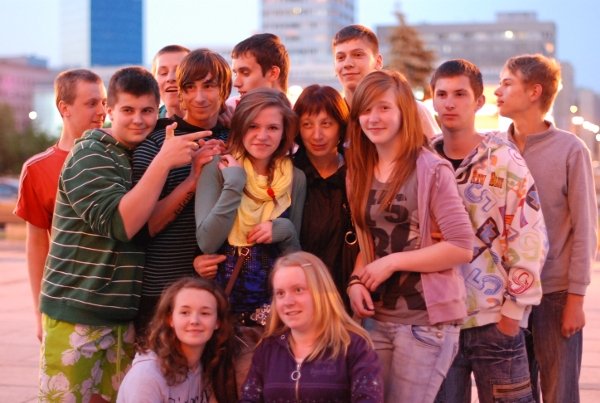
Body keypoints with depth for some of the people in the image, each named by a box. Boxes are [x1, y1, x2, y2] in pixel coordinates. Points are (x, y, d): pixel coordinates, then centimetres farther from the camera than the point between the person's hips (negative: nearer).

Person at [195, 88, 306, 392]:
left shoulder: (295, 179, 2)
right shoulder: (218, 169, -7)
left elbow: (295, 254, 9)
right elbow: (206, 242, -18)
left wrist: (284, 231, -12)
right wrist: (234, 184, -19)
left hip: (274, 308, 3)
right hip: (223, 308, -2)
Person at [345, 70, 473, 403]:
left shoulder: (432, 170, -10)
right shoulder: (359, 173, 9)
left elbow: (462, 247, -15)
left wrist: (393, 262, -15)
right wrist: (356, 281, -6)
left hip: (426, 320, -6)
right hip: (375, 318, 6)